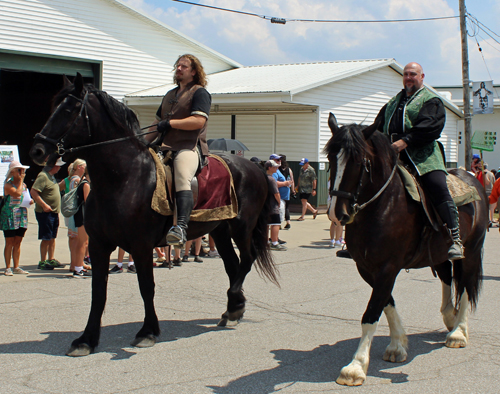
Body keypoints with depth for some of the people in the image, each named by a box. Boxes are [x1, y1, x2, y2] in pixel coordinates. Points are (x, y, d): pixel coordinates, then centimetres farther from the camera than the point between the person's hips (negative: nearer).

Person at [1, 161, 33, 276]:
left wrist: (30, 201, 3)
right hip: (10, 217, -6)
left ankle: (16, 267, 14)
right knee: (9, 243, -3)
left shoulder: (23, 185, 13)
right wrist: (21, 180, -15)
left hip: (22, 216, 6)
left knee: (17, 243, 9)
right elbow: (17, 194, -26)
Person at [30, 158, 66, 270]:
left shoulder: (51, 176, 16)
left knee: (52, 237, 13)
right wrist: (44, 205, -26)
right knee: (46, 238, -5)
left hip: (54, 212, 9)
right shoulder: (43, 176, -15)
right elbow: (33, 191, -23)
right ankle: (42, 262, 1)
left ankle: (51, 260, 21)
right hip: (45, 213, -9)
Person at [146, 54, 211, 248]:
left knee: (182, 178, -35)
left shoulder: (199, 92, 3)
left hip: (190, 147, -9)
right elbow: (157, 124, 32)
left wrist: (169, 123, -13)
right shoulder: (169, 95, 28)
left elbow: (198, 121, -13)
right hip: (167, 148, 9)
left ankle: (181, 227, -52)